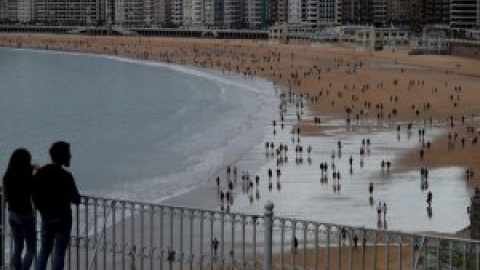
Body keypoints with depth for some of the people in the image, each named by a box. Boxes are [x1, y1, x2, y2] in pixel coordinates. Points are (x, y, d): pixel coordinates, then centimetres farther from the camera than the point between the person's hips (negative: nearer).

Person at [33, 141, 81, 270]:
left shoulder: (40, 173, -1)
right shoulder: (65, 176, -18)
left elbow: (35, 196, 6)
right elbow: (76, 199, -14)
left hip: (46, 217, 5)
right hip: (62, 218, -5)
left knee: (44, 250, 15)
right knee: (59, 251, 2)